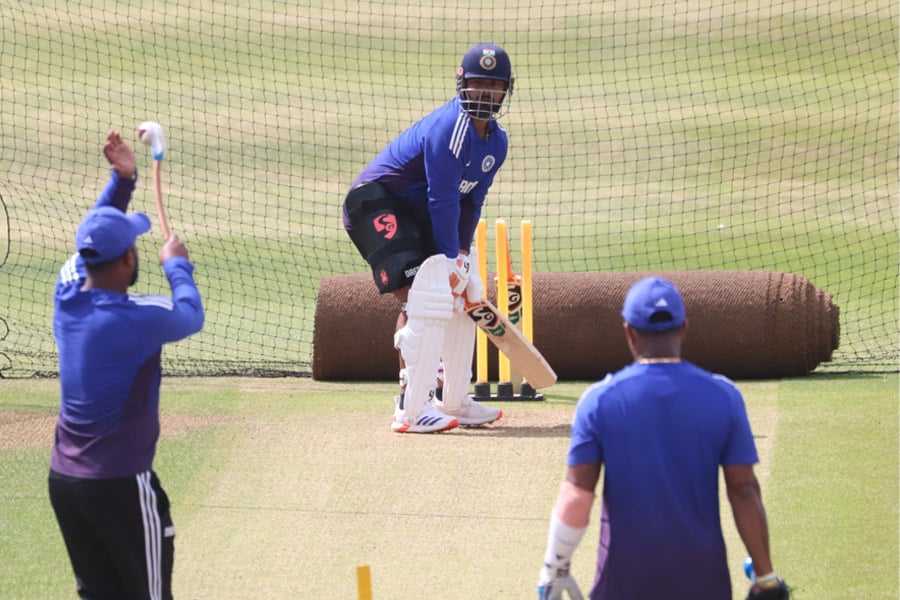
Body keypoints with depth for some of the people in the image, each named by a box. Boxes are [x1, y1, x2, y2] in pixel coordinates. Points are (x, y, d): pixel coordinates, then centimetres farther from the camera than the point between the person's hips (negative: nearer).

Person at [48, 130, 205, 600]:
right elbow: (190, 315, 1)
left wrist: (121, 180, 12)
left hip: (63, 479, 7)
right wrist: (177, 265, 17)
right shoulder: (137, 320, -21)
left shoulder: (67, 295, -2)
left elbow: (94, 237, 18)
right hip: (120, 485, -7)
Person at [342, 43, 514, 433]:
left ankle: (454, 403, 25)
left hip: (415, 213, 10)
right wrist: (450, 260, -20)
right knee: (418, 297, -24)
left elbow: (470, 202, 10)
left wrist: (463, 252, -2)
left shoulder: (497, 142, 6)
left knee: (459, 295, 14)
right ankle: (411, 408, -29)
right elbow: (443, 201, -24)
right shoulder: (450, 127, -24)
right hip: (376, 200, -10)